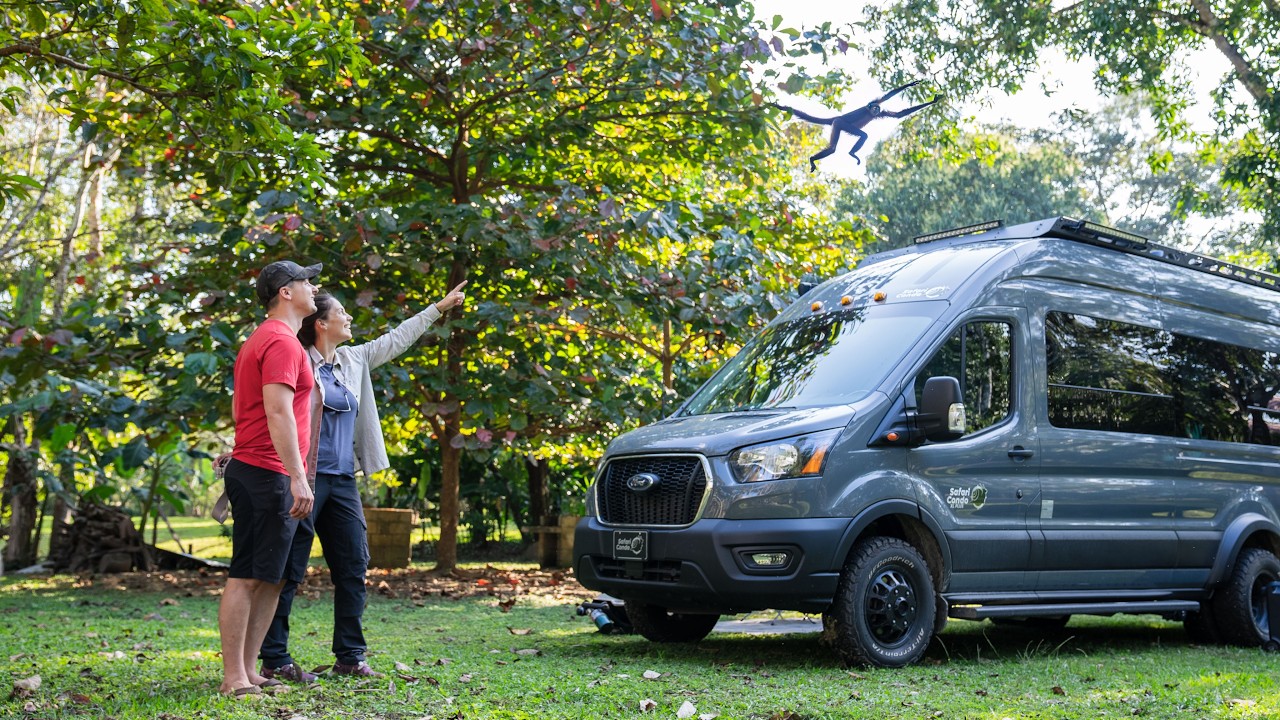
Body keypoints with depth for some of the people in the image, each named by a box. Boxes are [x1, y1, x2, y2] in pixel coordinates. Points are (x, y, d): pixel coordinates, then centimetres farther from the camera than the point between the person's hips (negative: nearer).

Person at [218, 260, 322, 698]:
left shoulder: (261, 340, 21)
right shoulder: (283, 342, -12)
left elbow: (239, 409, 24)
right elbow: (278, 412, -22)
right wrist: (298, 477, -25)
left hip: (250, 470, 10)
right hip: (267, 475, -10)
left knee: (270, 578, 11)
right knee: (246, 577, -7)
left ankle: (246, 672, 14)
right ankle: (233, 678, -4)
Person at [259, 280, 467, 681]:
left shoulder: (353, 361, 16)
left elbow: (395, 341, 26)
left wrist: (438, 308, 31)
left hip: (342, 480, 8)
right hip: (307, 478, -8)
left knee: (353, 566, 7)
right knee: (289, 570, -4)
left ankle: (350, 657, 14)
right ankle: (274, 660, 3)